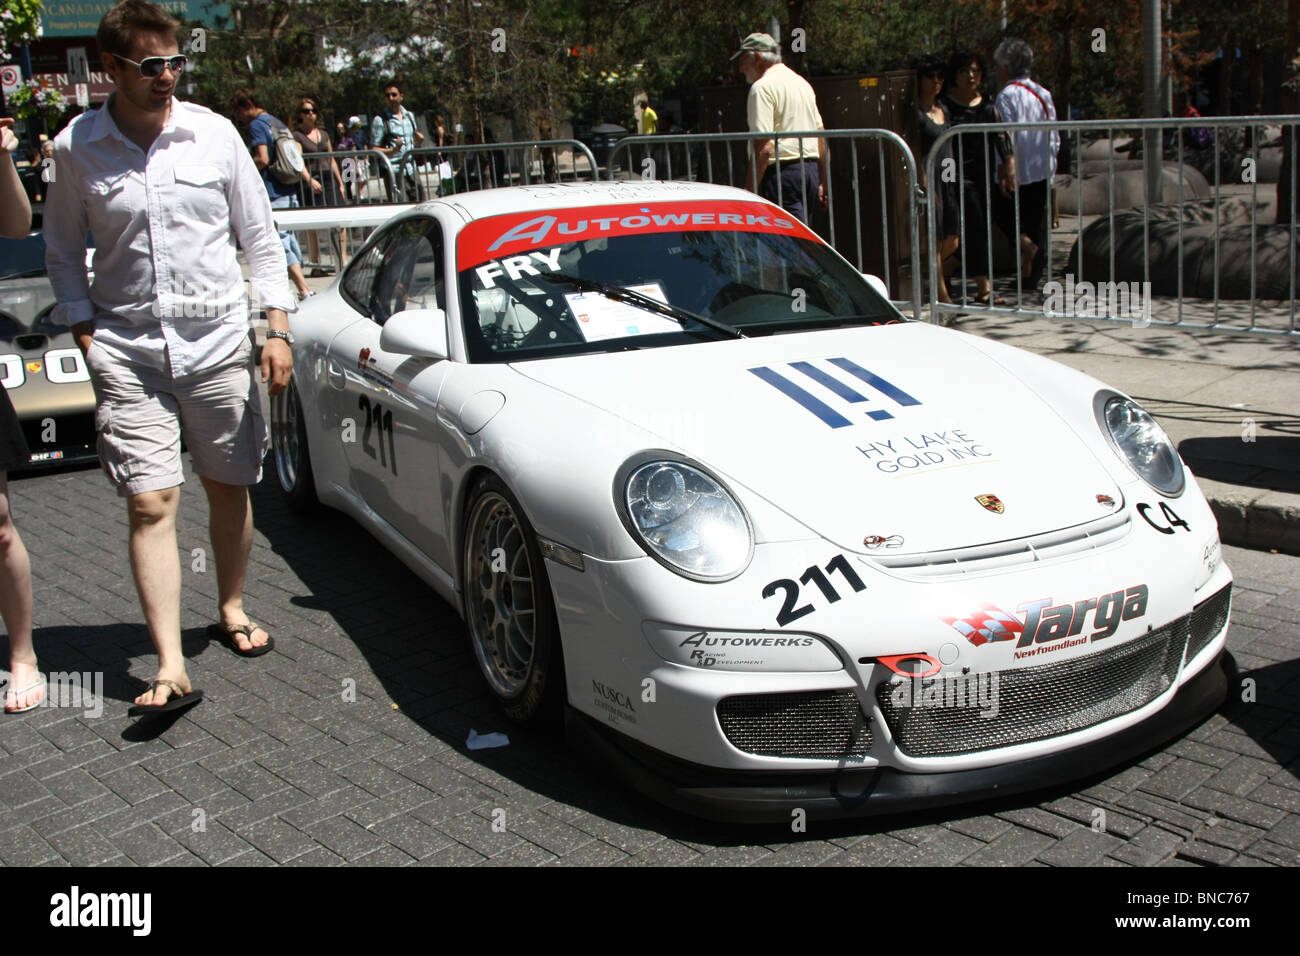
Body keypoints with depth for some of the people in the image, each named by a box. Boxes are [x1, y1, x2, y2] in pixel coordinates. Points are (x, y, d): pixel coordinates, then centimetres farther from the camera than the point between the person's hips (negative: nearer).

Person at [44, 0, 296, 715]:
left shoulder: (213, 134, 1)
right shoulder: (76, 148, 0)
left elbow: (259, 235, 7)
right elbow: (62, 250, 11)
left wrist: (277, 329, 1)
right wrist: (85, 332, 1)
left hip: (218, 339, 1)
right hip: (128, 351, -1)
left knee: (229, 489, 11)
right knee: (150, 504, -8)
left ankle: (231, 611, 34)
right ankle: (171, 669, -8)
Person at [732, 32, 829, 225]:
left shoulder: (763, 87, -9)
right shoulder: (802, 82, 19)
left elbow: (764, 147, -18)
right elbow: (821, 138, 20)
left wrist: (748, 194, -17)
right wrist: (823, 183, 24)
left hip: (783, 171, -9)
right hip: (810, 169, 9)